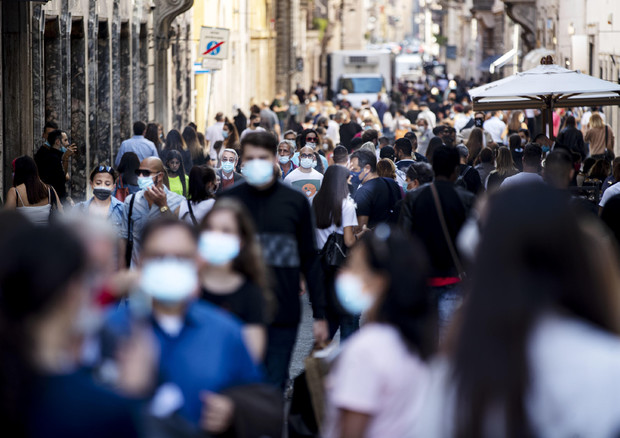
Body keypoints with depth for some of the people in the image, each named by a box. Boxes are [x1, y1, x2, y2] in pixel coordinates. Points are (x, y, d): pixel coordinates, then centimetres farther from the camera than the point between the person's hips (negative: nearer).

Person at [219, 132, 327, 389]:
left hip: (284, 316, 0)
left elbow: (309, 260, 7)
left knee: (274, 388, 2)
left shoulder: (296, 202, 4)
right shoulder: (228, 200, 3)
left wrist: (319, 314, 4)